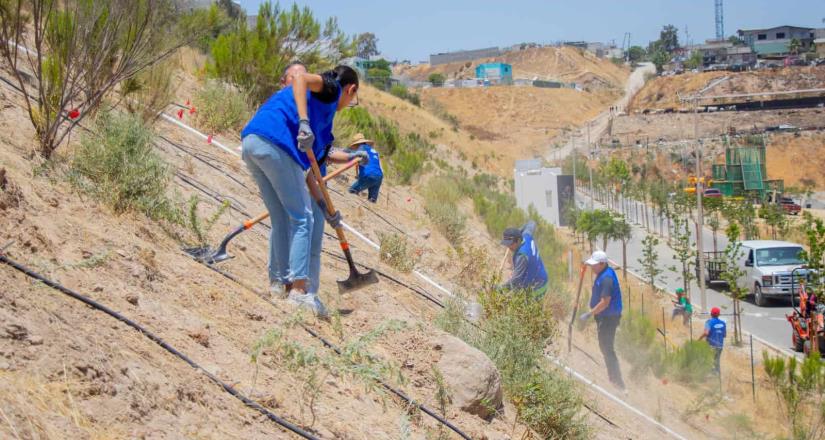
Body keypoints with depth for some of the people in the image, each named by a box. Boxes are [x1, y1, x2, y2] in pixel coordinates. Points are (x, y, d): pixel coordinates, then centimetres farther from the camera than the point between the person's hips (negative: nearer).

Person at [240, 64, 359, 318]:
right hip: (275, 142, -9)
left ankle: (278, 281, 24)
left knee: (281, 220, 19)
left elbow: (306, 167, 34)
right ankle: (299, 289, -8)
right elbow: (299, 77, -13)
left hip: (251, 144, 9)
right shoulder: (331, 88, 11)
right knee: (301, 219, -3)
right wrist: (304, 123, -23)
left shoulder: (322, 106, 33)